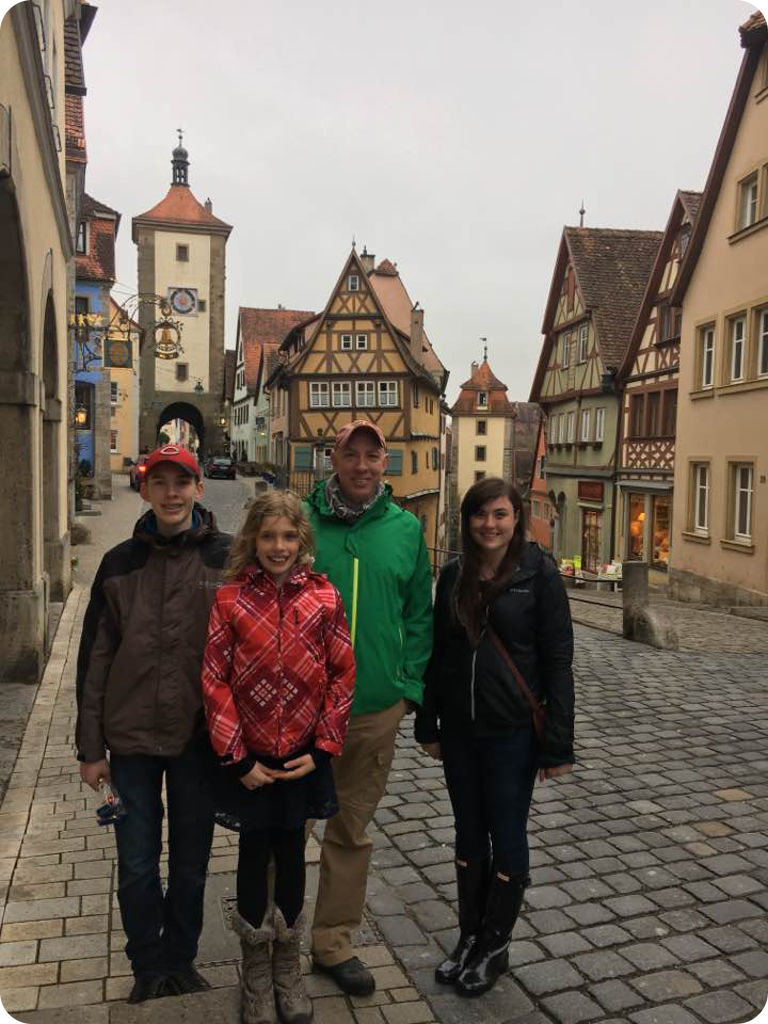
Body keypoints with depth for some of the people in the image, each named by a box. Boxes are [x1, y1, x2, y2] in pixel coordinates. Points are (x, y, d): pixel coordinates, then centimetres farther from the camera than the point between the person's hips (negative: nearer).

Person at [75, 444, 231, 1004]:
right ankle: (149, 967, 35)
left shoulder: (228, 557, -6)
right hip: (131, 738, 1)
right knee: (137, 866, 13)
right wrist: (91, 747, 3)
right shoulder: (120, 563, 1)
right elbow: (95, 658, 3)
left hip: (200, 739, -1)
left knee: (191, 864, 15)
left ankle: (181, 961, 37)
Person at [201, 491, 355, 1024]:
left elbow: (343, 674, -3)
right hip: (250, 760, -1)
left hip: (303, 756, 1)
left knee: (292, 855, 16)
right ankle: (256, 972, 34)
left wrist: (322, 747, -7)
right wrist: (238, 758, -10)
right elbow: (215, 681, -9)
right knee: (254, 857, 13)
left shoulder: (324, 596, -6)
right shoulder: (230, 599, -9)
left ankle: (288, 967, 36)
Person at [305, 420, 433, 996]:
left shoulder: (407, 529, 2)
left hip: (376, 709, 2)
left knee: (351, 831, 16)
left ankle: (334, 943, 35)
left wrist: (409, 683, 0)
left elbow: (420, 614, 7)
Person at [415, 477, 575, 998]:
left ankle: (495, 948, 27)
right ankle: (469, 936, 33)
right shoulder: (454, 575, 3)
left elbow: (558, 661, -9)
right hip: (460, 729, 4)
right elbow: (438, 653, 9)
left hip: (514, 731, -4)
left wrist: (558, 743, -11)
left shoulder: (540, 574, -9)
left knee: (506, 837, 9)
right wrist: (428, 724, 9)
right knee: (469, 834, 16)